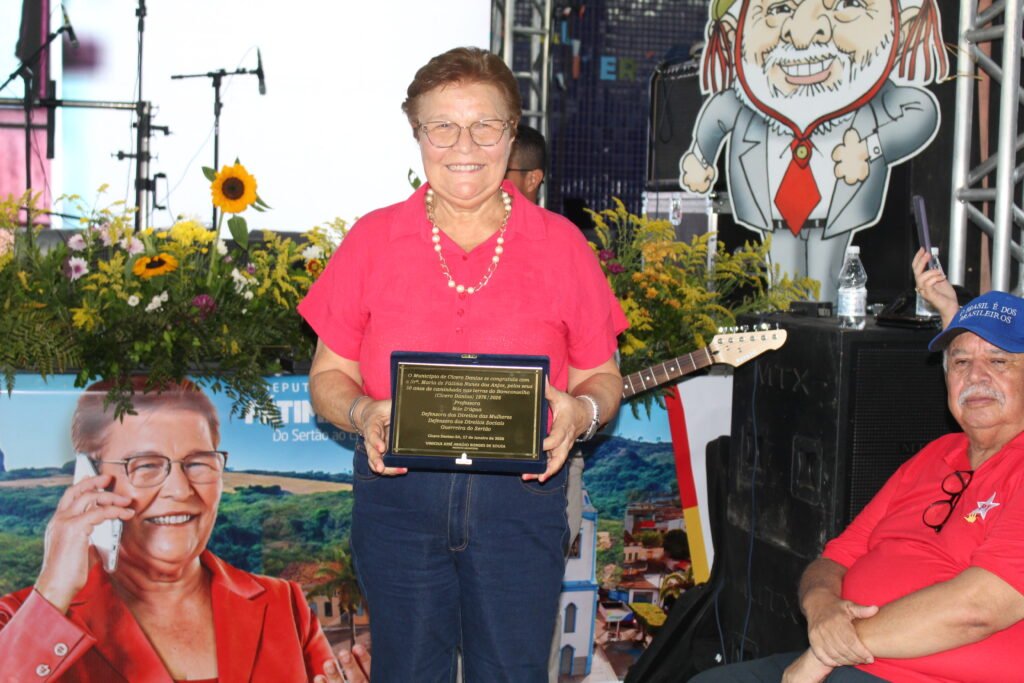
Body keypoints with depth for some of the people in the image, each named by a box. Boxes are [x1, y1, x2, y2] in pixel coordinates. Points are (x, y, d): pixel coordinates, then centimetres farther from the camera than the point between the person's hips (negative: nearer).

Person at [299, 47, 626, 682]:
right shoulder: (372, 240, 3)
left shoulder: (561, 244, 3)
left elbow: (602, 376, 8)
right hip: (398, 493, 1)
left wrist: (582, 411, -14)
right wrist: (362, 413, -14)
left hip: (522, 494, 0)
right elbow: (329, 374, 7)